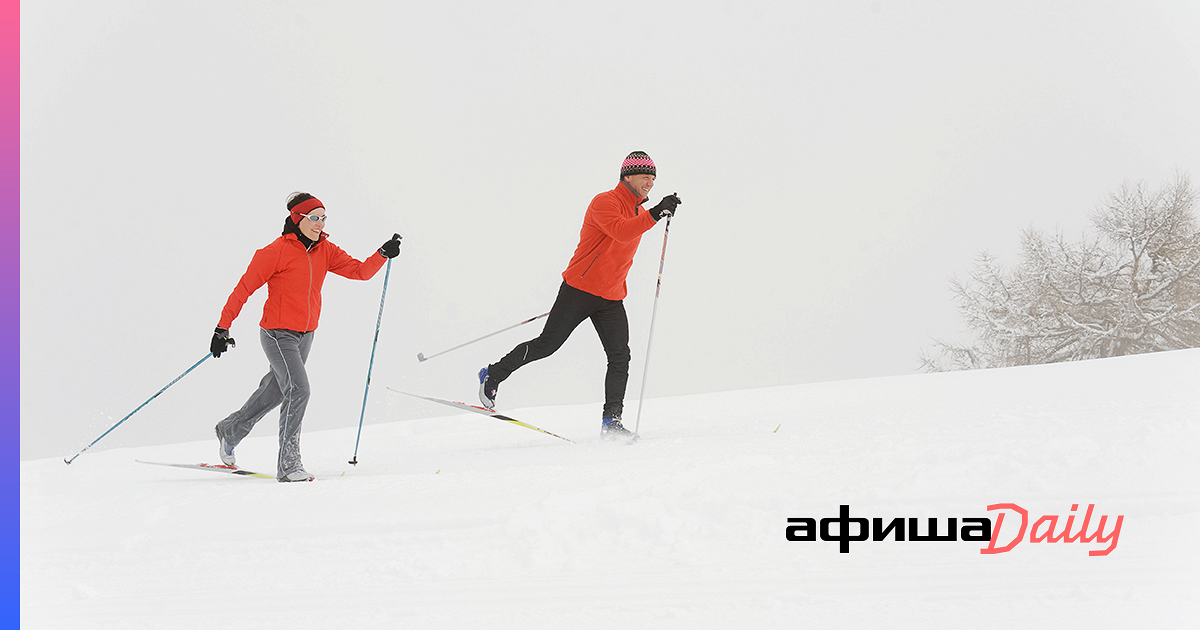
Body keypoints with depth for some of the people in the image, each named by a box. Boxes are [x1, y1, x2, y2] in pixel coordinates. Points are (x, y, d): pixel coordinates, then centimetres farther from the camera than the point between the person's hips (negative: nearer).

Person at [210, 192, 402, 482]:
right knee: (298, 389, -20)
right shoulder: (277, 251, -15)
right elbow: (245, 288, -13)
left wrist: (384, 254, -20)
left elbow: (360, 271, -2)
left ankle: (230, 430, 43)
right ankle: (288, 464, -16)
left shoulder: (325, 250, 3)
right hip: (278, 334, -7)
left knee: (275, 391, 20)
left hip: (305, 335, 7)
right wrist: (223, 328, -15)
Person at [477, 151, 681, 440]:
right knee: (546, 345, -4)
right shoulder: (604, 202, -12)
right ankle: (493, 376, 14)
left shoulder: (638, 212, 15)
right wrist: (656, 213, -39)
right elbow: (620, 232, -32)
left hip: (612, 299, 7)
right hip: (580, 289, -7)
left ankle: (611, 420, -7)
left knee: (620, 357, -9)